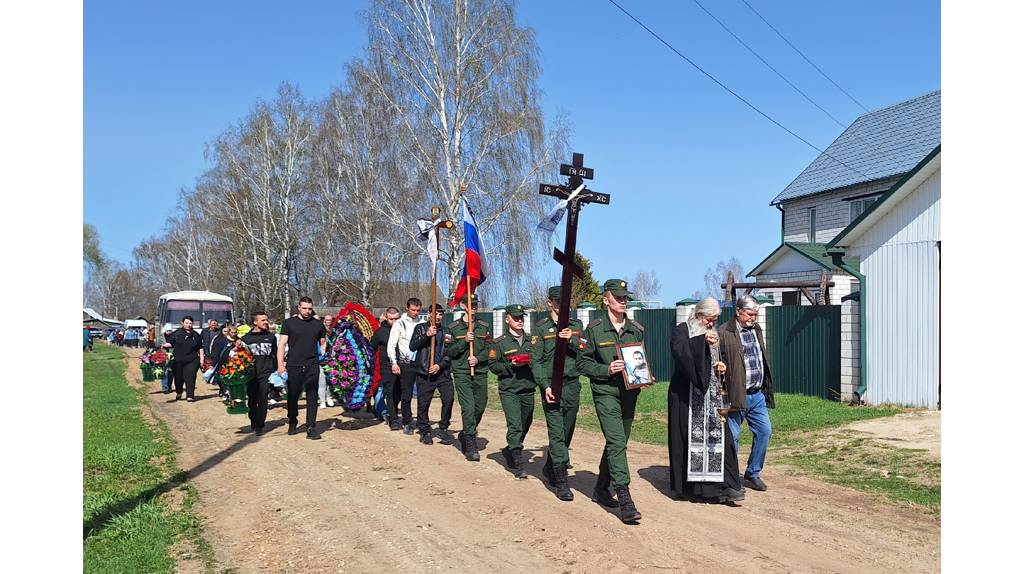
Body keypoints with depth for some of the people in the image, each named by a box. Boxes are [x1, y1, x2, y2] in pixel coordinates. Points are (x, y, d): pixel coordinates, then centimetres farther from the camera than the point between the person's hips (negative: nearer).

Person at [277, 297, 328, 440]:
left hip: (312, 365, 1)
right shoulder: (289, 323, 4)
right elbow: (282, 344, 2)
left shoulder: (318, 324, 9)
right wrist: (280, 363, -7)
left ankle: (311, 428, 1)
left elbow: (323, 343, 20)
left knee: (312, 397, -2)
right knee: (293, 395, 8)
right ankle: (292, 423, 30)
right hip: (293, 366, -1)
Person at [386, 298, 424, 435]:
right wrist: (394, 363, -6)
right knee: (407, 395, 1)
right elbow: (391, 345, 2)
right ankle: (407, 423, 13)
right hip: (406, 364, -2)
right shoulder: (399, 324, 3)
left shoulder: (422, 324, 10)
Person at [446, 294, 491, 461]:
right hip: (461, 373, -4)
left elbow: (489, 349, 7)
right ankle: (471, 446, -5)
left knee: (480, 407, 9)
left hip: (480, 372, 4)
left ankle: (465, 434, 33)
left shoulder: (484, 327, 10)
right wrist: (464, 341, -14)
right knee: (468, 408, -12)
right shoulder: (453, 327, 2)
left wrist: (478, 358, -11)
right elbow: (450, 352, 0)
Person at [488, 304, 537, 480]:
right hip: (509, 391, -5)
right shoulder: (499, 343, -1)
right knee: (515, 426, -14)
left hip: (528, 390, 5)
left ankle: (509, 451, 37)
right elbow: (492, 365, -3)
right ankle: (517, 464, -7)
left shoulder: (531, 341, 12)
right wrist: (510, 365, -16)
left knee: (525, 426, 15)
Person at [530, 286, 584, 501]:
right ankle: (561, 483, -5)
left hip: (572, 384, 4)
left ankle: (550, 469, 32)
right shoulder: (541, 327, 1)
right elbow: (535, 360, -3)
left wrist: (572, 340, -15)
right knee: (556, 433, -8)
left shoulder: (576, 325, 12)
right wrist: (545, 385, -14)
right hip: (551, 385, -4)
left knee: (567, 432, 11)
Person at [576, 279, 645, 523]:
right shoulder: (594, 329, -3)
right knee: (616, 442, -16)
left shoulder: (637, 329, 10)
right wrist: (606, 370, -16)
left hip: (629, 394, 6)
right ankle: (625, 501, -17)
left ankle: (601, 490, 32)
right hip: (605, 393, -5)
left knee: (617, 443, 14)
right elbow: (582, 362, -2)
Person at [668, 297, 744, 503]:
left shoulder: (713, 334, 16)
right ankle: (685, 486, 10)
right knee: (689, 438, -1)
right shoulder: (682, 330, -4)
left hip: (710, 395, 6)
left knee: (718, 436, -3)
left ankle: (726, 485, -2)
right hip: (687, 395, -6)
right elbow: (679, 352, -22)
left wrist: (718, 365, 6)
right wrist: (702, 342, -29)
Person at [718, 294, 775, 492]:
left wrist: (766, 389, 21)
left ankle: (753, 474, 22)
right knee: (732, 437, 0)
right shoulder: (724, 333, -10)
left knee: (765, 431, 7)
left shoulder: (757, 330, 14)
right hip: (736, 395, -7)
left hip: (758, 395, 7)